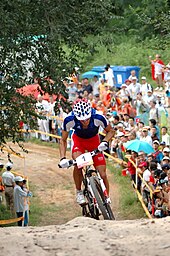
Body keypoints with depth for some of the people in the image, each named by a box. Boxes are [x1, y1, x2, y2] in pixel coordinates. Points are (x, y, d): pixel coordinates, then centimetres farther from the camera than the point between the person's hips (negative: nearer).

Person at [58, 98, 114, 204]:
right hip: (79, 140, 0)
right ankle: (79, 192, -6)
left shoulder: (98, 118, -34)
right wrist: (63, 158, -29)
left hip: (94, 141, 0)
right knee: (77, 164, -29)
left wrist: (105, 142, -32)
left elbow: (111, 131, -13)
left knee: (103, 175, -7)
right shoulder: (69, 120, -32)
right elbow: (63, 140, -16)